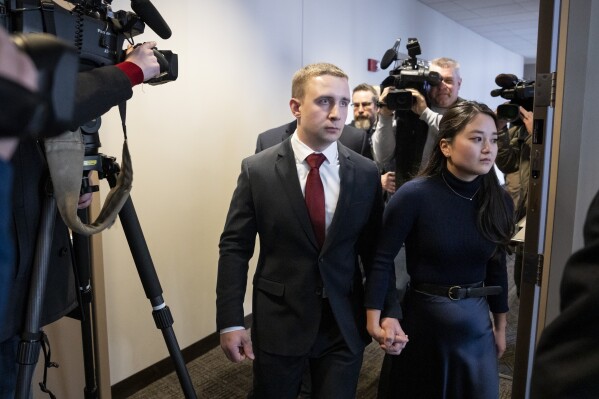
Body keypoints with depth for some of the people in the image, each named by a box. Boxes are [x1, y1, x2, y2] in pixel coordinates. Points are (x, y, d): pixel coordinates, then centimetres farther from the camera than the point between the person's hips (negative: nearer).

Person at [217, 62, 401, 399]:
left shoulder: (366, 173, -3)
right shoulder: (258, 170, -8)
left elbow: (376, 249, 4)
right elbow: (235, 248, -5)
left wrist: (389, 311, -2)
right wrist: (231, 321, -8)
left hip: (346, 324, 2)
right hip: (278, 322, -1)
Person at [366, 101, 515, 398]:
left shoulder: (499, 200, -5)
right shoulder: (415, 195, -19)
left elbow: (496, 267, 5)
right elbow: (381, 259, -17)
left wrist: (500, 327, 12)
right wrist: (375, 321, -22)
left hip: (476, 323, 4)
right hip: (421, 319, -4)